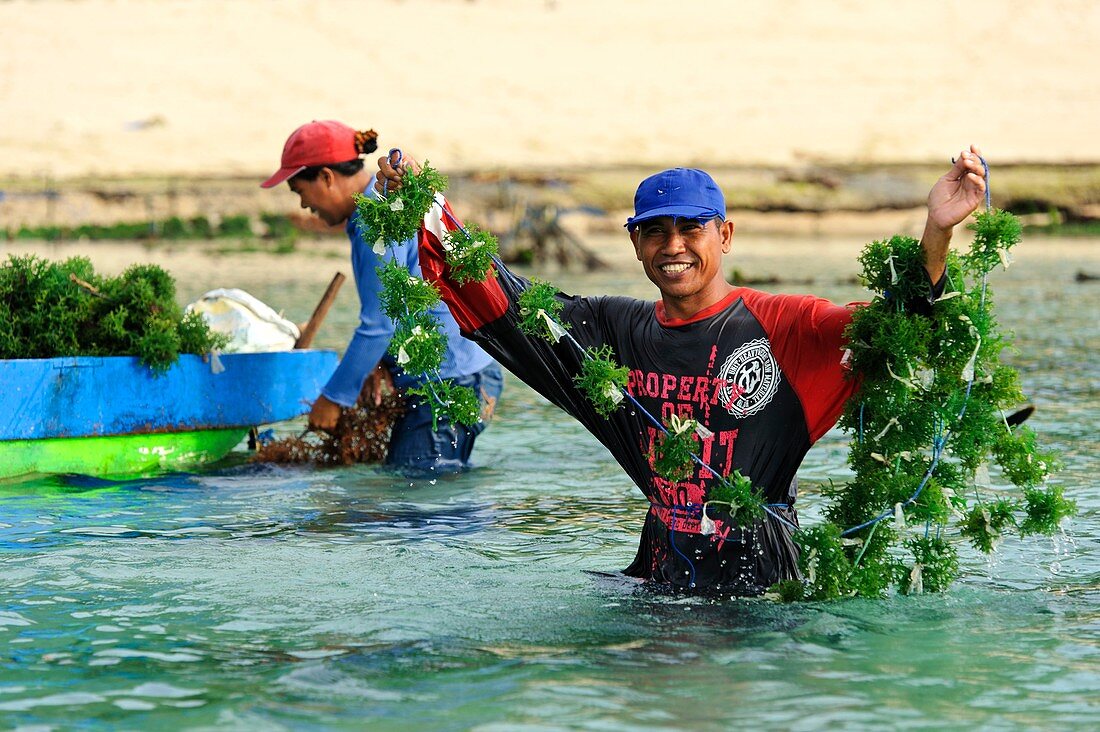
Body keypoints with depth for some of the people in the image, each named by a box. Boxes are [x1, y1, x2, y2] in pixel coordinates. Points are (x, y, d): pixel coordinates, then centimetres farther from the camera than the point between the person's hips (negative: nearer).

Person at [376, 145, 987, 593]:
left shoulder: (782, 326, -7)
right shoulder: (618, 330, 9)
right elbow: (501, 305, 15)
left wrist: (935, 238, -35)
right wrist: (427, 215, 7)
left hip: (760, 582, -5)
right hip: (661, 573, 5)